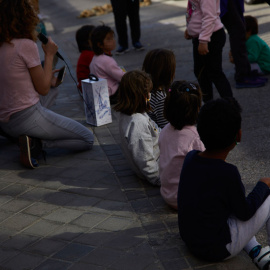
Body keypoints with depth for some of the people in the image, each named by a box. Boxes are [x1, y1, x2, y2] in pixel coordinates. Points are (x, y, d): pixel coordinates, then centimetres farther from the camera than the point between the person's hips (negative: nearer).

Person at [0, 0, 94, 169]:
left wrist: (48, 80, 15)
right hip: (28, 118, -8)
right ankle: (35, 143, -11)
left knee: (53, 86, 33)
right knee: (88, 140, 4)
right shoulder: (27, 45, -17)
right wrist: (49, 55, -1)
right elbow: (43, 89, -9)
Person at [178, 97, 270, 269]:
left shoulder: (191, 157, -8)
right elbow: (244, 213, -11)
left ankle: (256, 253, 27)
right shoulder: (228, 173, -29)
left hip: (189, 239, 7)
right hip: (217, 250, -7)